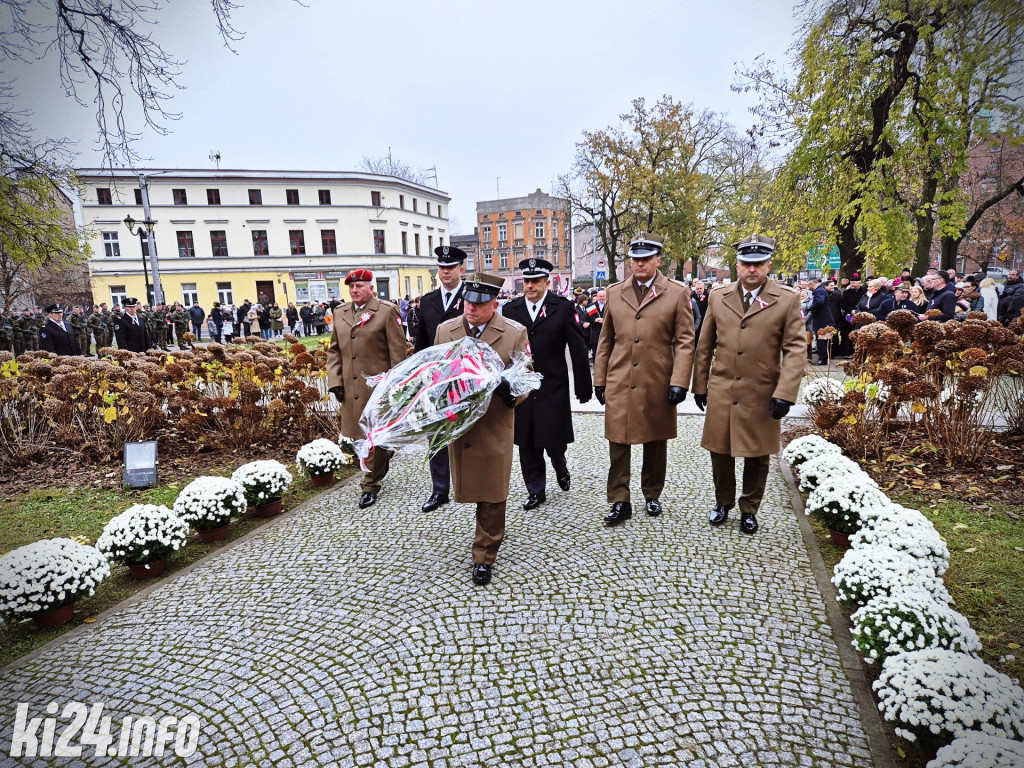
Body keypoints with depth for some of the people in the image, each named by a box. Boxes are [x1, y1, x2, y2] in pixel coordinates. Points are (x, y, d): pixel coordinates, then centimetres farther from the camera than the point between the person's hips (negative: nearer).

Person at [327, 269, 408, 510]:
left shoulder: (387, 311, -5)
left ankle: (370, 486, 14)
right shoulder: (340, 313, 12)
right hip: (350, 388, 6)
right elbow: (334, 350, 15)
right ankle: (384, 456, 41)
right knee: (358, 434, 13)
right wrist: (335, 381, 4)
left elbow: (398, 351, -7)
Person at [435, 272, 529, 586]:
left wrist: (511, 392, -25)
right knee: (472, 486, 16)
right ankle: (493, 533, 42)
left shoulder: (515, 333, -4)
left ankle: (484, 556, 19)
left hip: (494, 425, -3)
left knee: (491, 493, 4)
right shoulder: (445, 330, 5)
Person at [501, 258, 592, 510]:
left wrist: (583, 386, -3)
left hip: (553, 388, -2)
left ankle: (560, 465, 35)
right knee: (527, 444, 8)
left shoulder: (563, 307, -3)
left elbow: (577, 349, -2)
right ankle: (535, 491, 24)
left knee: (553, 440, 1)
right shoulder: (510, 309, 4)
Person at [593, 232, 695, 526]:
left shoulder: (678, 293, 1)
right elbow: (606, 340, 11)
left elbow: (684, 342, -3)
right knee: (618, 443, 2)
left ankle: (652, 495, 31)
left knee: (655, 443, 12)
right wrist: (600, 379, 8)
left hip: (657, 385, -1)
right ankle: (620, 502, 12)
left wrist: (679, 381, -11)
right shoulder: (614, 293, 9)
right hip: (619, 384, 2)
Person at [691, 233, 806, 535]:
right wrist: (700, 385, 8)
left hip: (762, 395, -2)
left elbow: (795, 349, -6)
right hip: (721, 393, 2)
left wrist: (785, 394, -14)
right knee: (720, 453, 12)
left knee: (757, 457, 11)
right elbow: (705, 346, 9)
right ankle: (723, 502, 34)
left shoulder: (787, 300, -2)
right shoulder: (718, 298, 5)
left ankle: (749, 510, 31)